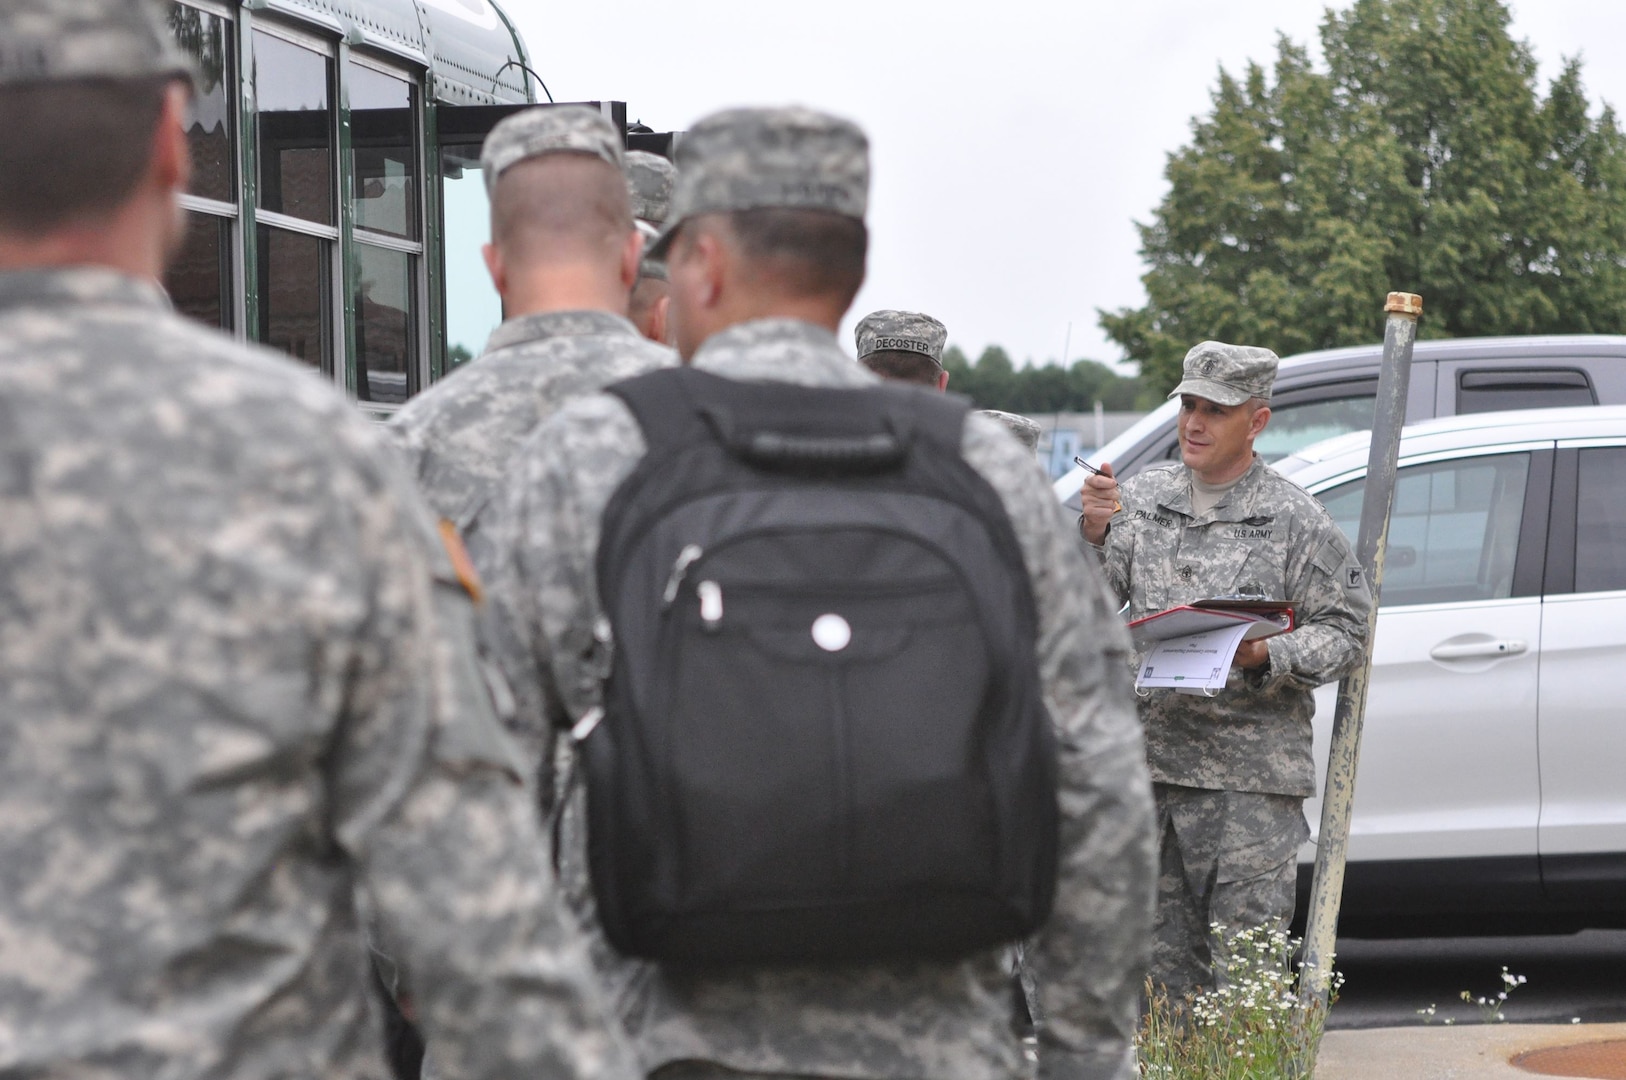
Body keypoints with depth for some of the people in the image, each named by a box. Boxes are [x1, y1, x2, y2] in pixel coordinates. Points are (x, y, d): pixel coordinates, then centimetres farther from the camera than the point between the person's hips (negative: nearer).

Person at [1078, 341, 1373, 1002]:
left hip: (1252, 779, -4)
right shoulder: (1140, 499, 11)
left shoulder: (1293, 520, 0)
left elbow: (1345, 631, 0)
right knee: (1159, 957, 10)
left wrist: (1267, 656, -16)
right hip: (1150, 765, 4)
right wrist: (1093, 537, -11)